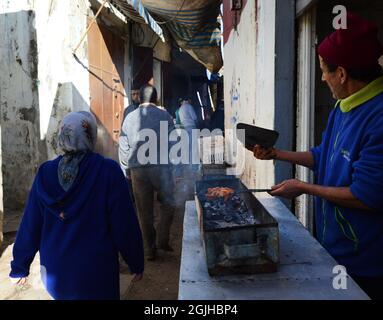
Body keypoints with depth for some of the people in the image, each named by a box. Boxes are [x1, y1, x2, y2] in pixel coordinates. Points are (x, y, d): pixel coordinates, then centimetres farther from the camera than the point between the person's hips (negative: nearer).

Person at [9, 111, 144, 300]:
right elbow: (124, 223, -15)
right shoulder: (108, 171, -17)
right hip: (96, 272, -3)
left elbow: (30, 224, -1)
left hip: (55, 272, 4)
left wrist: (20, 266, 10)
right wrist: (136, 263, -3)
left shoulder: (46, 172, -6)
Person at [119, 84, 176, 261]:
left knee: (144, 211, 9)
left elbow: (123, 146, 7)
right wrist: (171, 160, 14)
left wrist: (127, 168, 16)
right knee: (168, 204, 15)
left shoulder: (130, 118, 6)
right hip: (161, 166, -2)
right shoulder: (164, 115, 0)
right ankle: (162, 240, 4)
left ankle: (149, 249, 16)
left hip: (138, 169, 2)